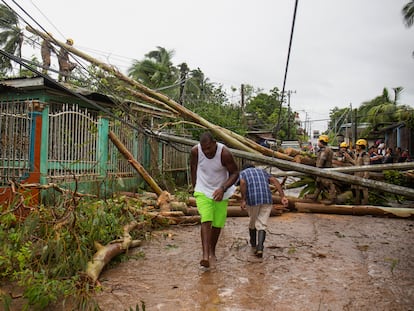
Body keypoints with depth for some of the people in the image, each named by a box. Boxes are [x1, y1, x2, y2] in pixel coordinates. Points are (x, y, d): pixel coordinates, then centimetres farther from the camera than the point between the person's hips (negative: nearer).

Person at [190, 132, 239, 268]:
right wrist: (195, 187, 11)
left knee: (218, 223, 8)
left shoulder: (225, 153, -25)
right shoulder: (195, 151, -19)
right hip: (203, 191, 0)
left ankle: (212, 251, 32)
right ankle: (205, 255, -20)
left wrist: (223, 189, -30)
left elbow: (235, 173, -16)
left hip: (220, 192, 0)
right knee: (206, 220, -18)